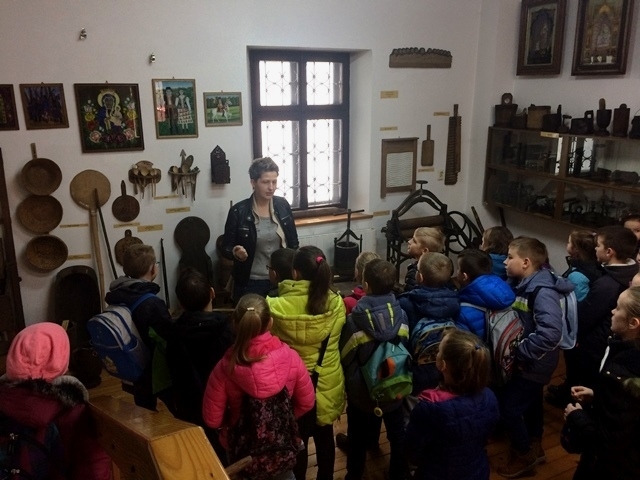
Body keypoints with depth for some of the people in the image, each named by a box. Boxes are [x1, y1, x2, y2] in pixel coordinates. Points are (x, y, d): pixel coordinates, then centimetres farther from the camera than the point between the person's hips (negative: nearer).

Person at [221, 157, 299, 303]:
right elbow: (225, 248, -5)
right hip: (250, 283, -3)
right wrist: (235, 252, -26)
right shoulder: (238, 211, -11)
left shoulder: (283, 205, -1)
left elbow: (293, 242, 8)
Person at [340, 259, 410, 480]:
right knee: (397, 435, 22)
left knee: (359, 438, 18)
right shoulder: (401, 315, -14)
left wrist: (349, 381, 7)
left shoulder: (354, 320, -24)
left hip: (361, 391, -2)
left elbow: (344, 357, -12)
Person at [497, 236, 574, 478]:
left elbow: (551, 334, -39)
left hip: (534, 364, -8)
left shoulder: (543, 292, -29)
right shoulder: (523, 284, -3)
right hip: (528, 362, 8)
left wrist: (521, 352, -29)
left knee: (508, 406, 1)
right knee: (530, 403, 23)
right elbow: (517, 318, 10)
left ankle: (524, 456, 21)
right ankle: (534, 447, 44)